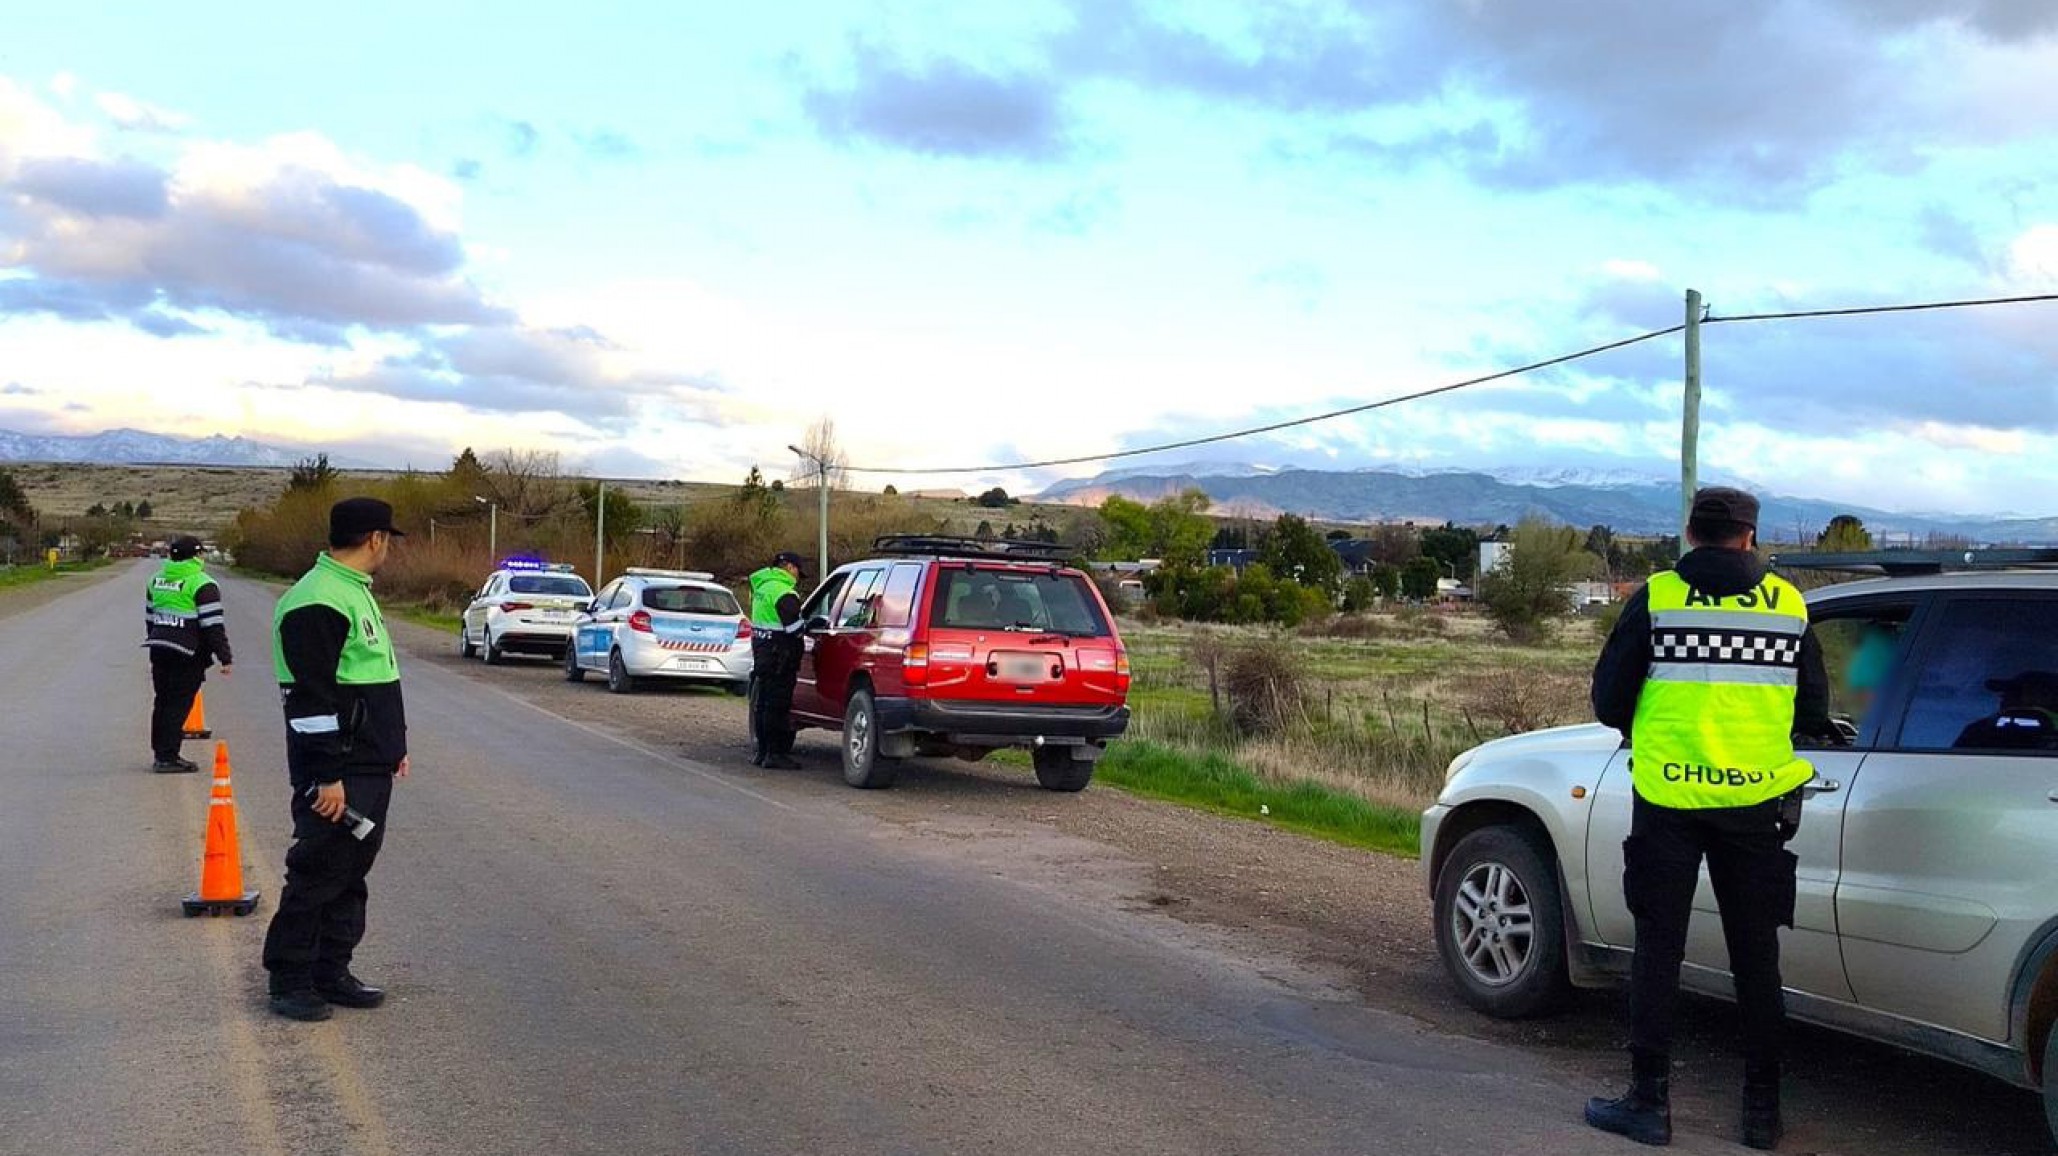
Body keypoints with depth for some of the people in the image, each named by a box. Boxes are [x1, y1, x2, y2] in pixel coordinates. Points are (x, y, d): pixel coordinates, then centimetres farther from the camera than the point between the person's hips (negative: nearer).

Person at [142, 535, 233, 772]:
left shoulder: (156, 580, 14)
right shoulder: (202, 584, -11)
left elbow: (149, 617, 22)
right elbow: (213, 625, -14)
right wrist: (225, 658, -11)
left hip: (158, 649, 8)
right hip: (187, 655, -8)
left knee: (162, 702, 16)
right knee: (179, 705, -4)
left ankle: (160, 753, 23)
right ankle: (167, 758, -5)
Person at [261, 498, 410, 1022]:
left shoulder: (356, 591, 16)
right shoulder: (318, 602, -18)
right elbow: (314, 698, -22)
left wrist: (395, 746, 23)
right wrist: (328, 776, -23)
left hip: (371, 767, 10)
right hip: (336, 773, -10)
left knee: (352, 871, 14)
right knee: (318, 873, -1)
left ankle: (331, 973, 23)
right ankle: (289, 981, 10)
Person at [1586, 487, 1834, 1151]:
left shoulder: (1656, 599, -5)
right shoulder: (1788, 605, 2)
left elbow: (1608, 703, -3)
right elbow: (1814, 713, 8)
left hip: (1668, 798, -2)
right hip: (1756, 798, 2)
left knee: (1657, 951, 7)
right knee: (1755, 957, 13)